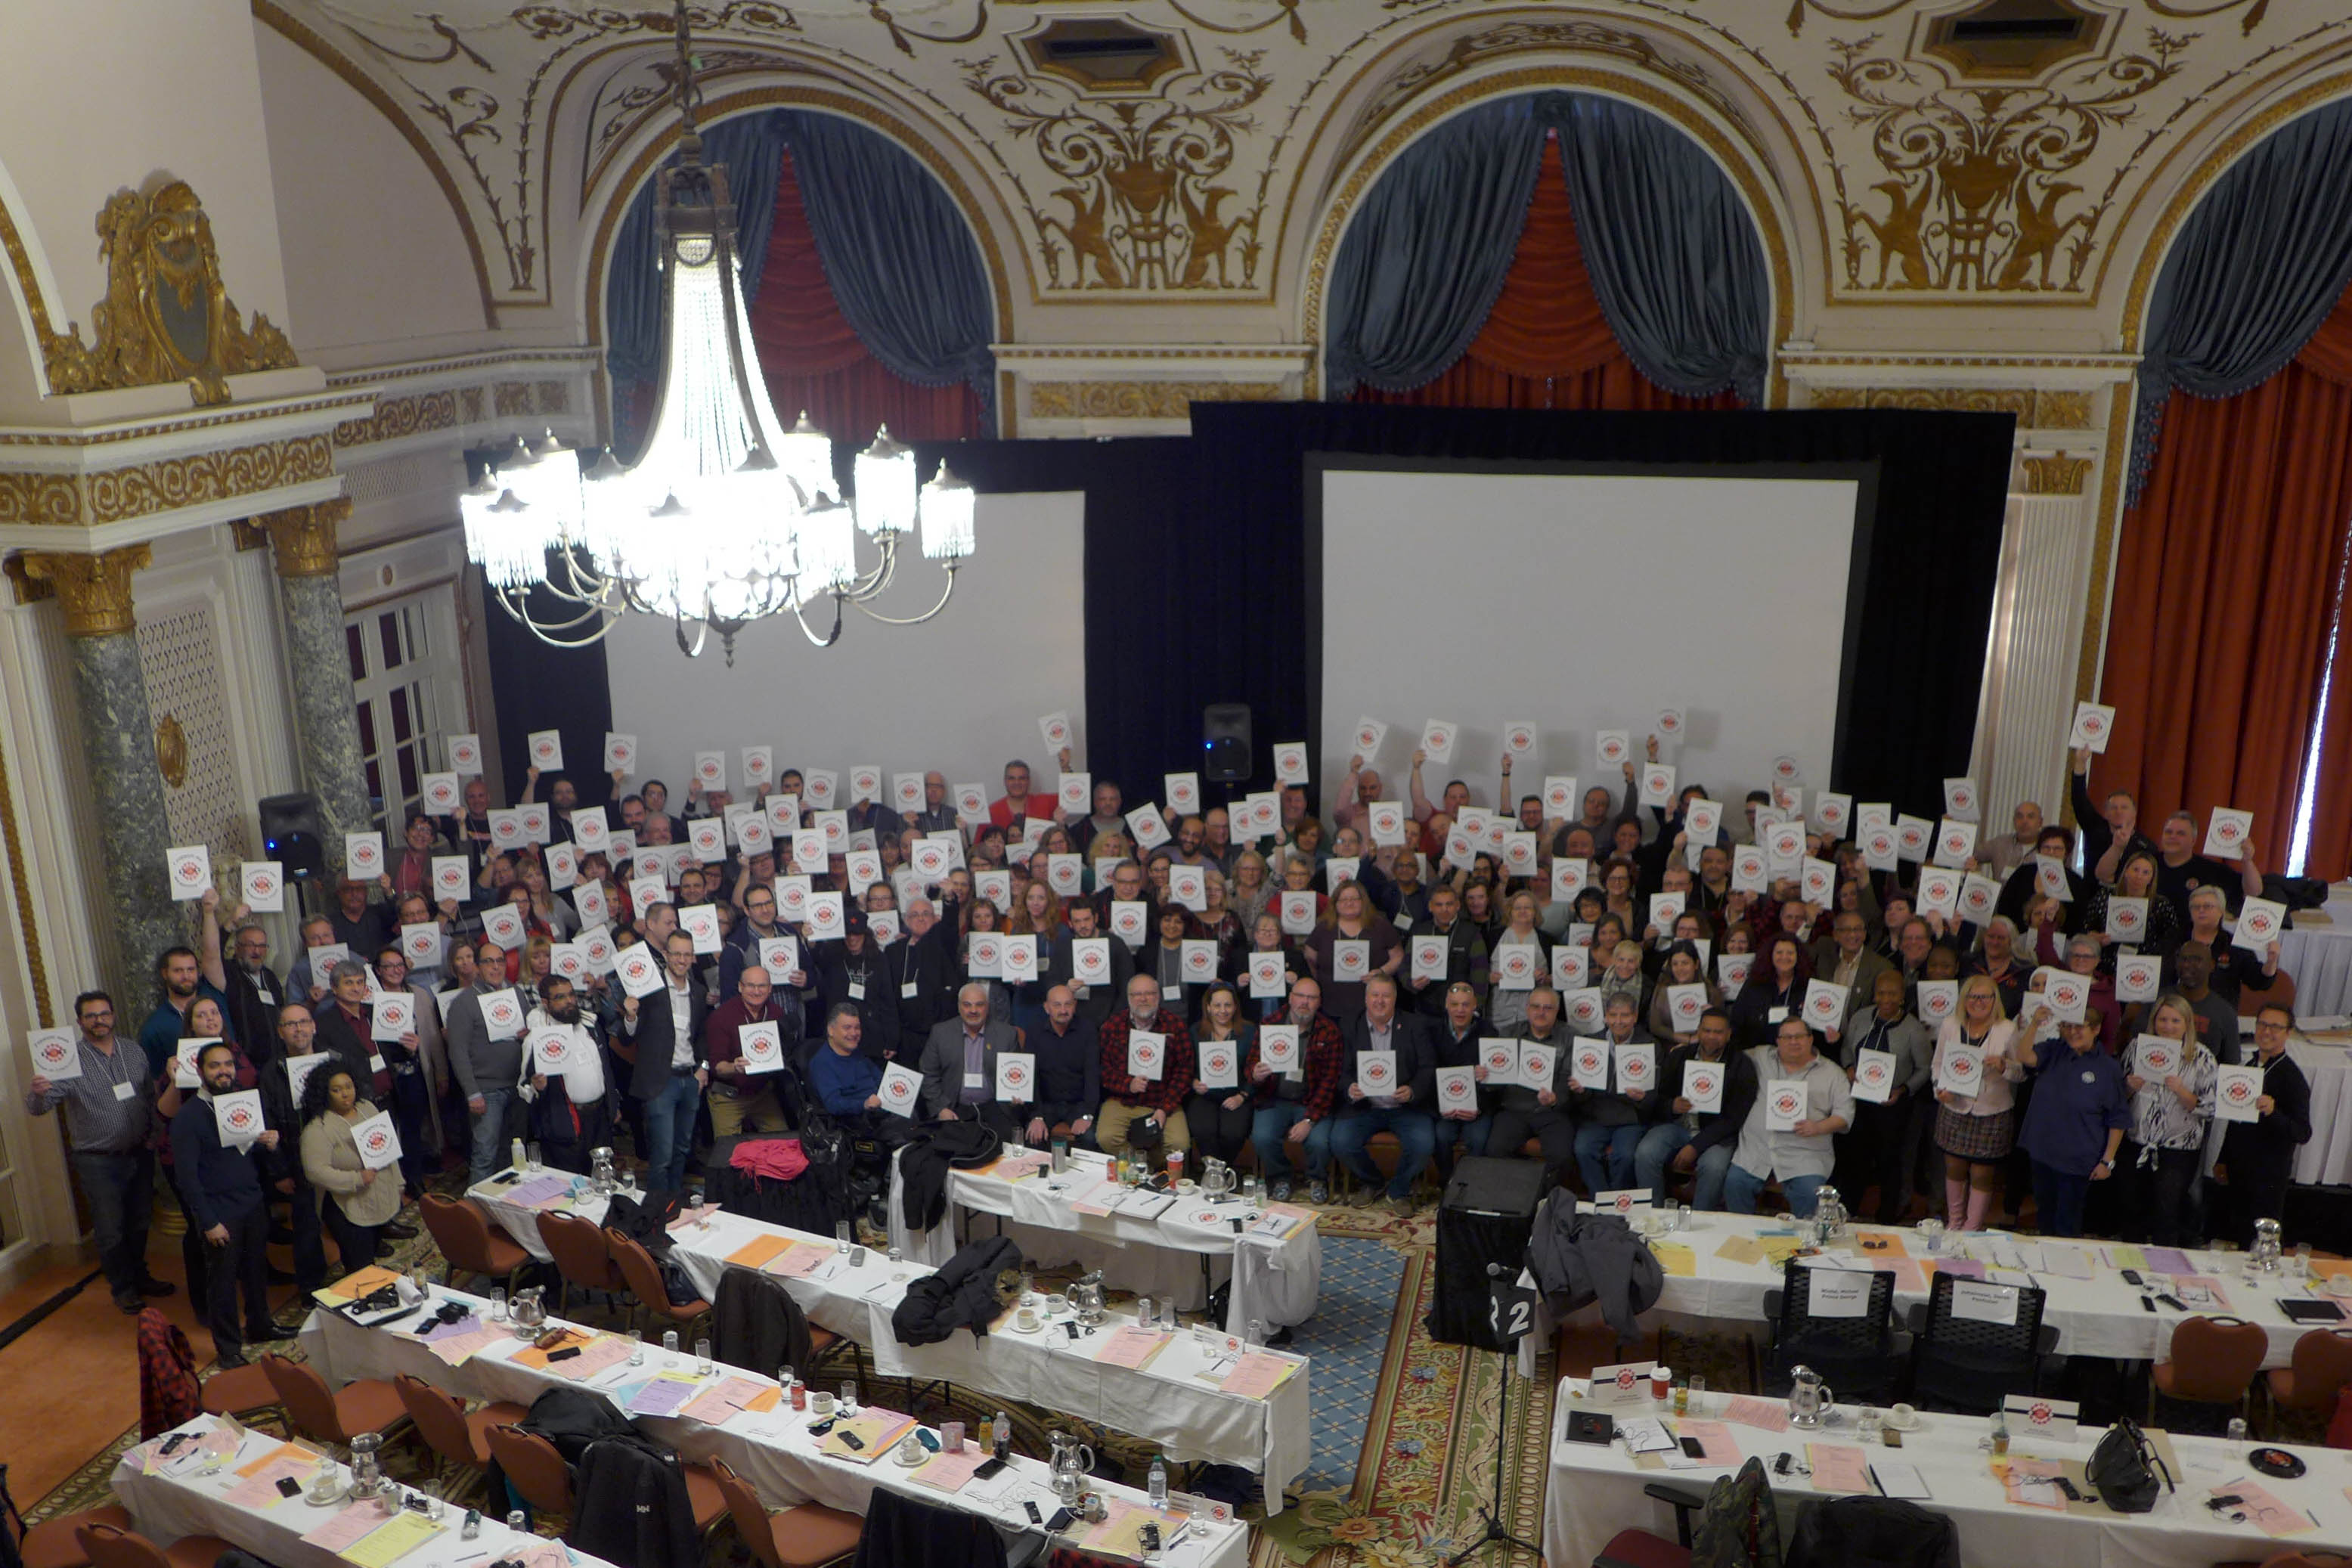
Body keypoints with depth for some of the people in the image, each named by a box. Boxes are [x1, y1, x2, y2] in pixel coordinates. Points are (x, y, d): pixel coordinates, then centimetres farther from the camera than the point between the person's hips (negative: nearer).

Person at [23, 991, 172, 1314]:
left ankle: (140, 1277, 37)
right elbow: (39, 1107, -19)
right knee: (110, 1230, 6)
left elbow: (151, 1097, 10)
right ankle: (123, 1288, 24)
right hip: (98, 1162, -4)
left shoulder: (135, 1053, 3)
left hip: (140, 1154, 4)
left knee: (139, 1223, 17)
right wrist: (37, 1093, -41)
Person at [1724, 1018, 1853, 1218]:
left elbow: (1845, 1113, 6)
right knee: (1734, 1183, -19)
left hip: (1805, 1153, -2)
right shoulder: (1760, 1058, 16)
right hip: (1756, 1148, 2)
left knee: (1810, 1193, -27)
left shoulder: (1831, 1073, 11)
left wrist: (1818, 1127, -11)